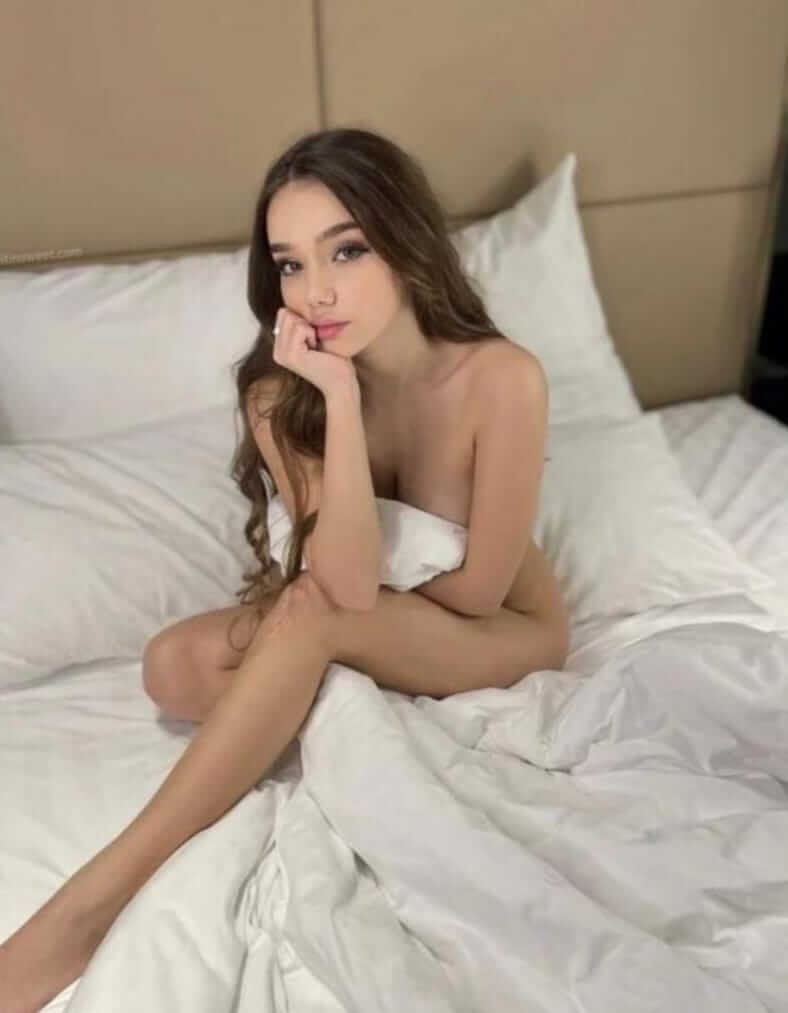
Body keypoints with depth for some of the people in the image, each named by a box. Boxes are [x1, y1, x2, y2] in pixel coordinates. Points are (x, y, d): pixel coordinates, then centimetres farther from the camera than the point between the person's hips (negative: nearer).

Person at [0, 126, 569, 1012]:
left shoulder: (502, 378, -26)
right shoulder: (280, 393, -16)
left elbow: (480, 589, -20)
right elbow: (352, 581, -27)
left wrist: (361, 561, -11)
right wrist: (340, 398, -33)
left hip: (510, 635, -3)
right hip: (375, 632, 4)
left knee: (312, 609, -33)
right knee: (177, 667, -20)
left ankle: (94, 899, -25)